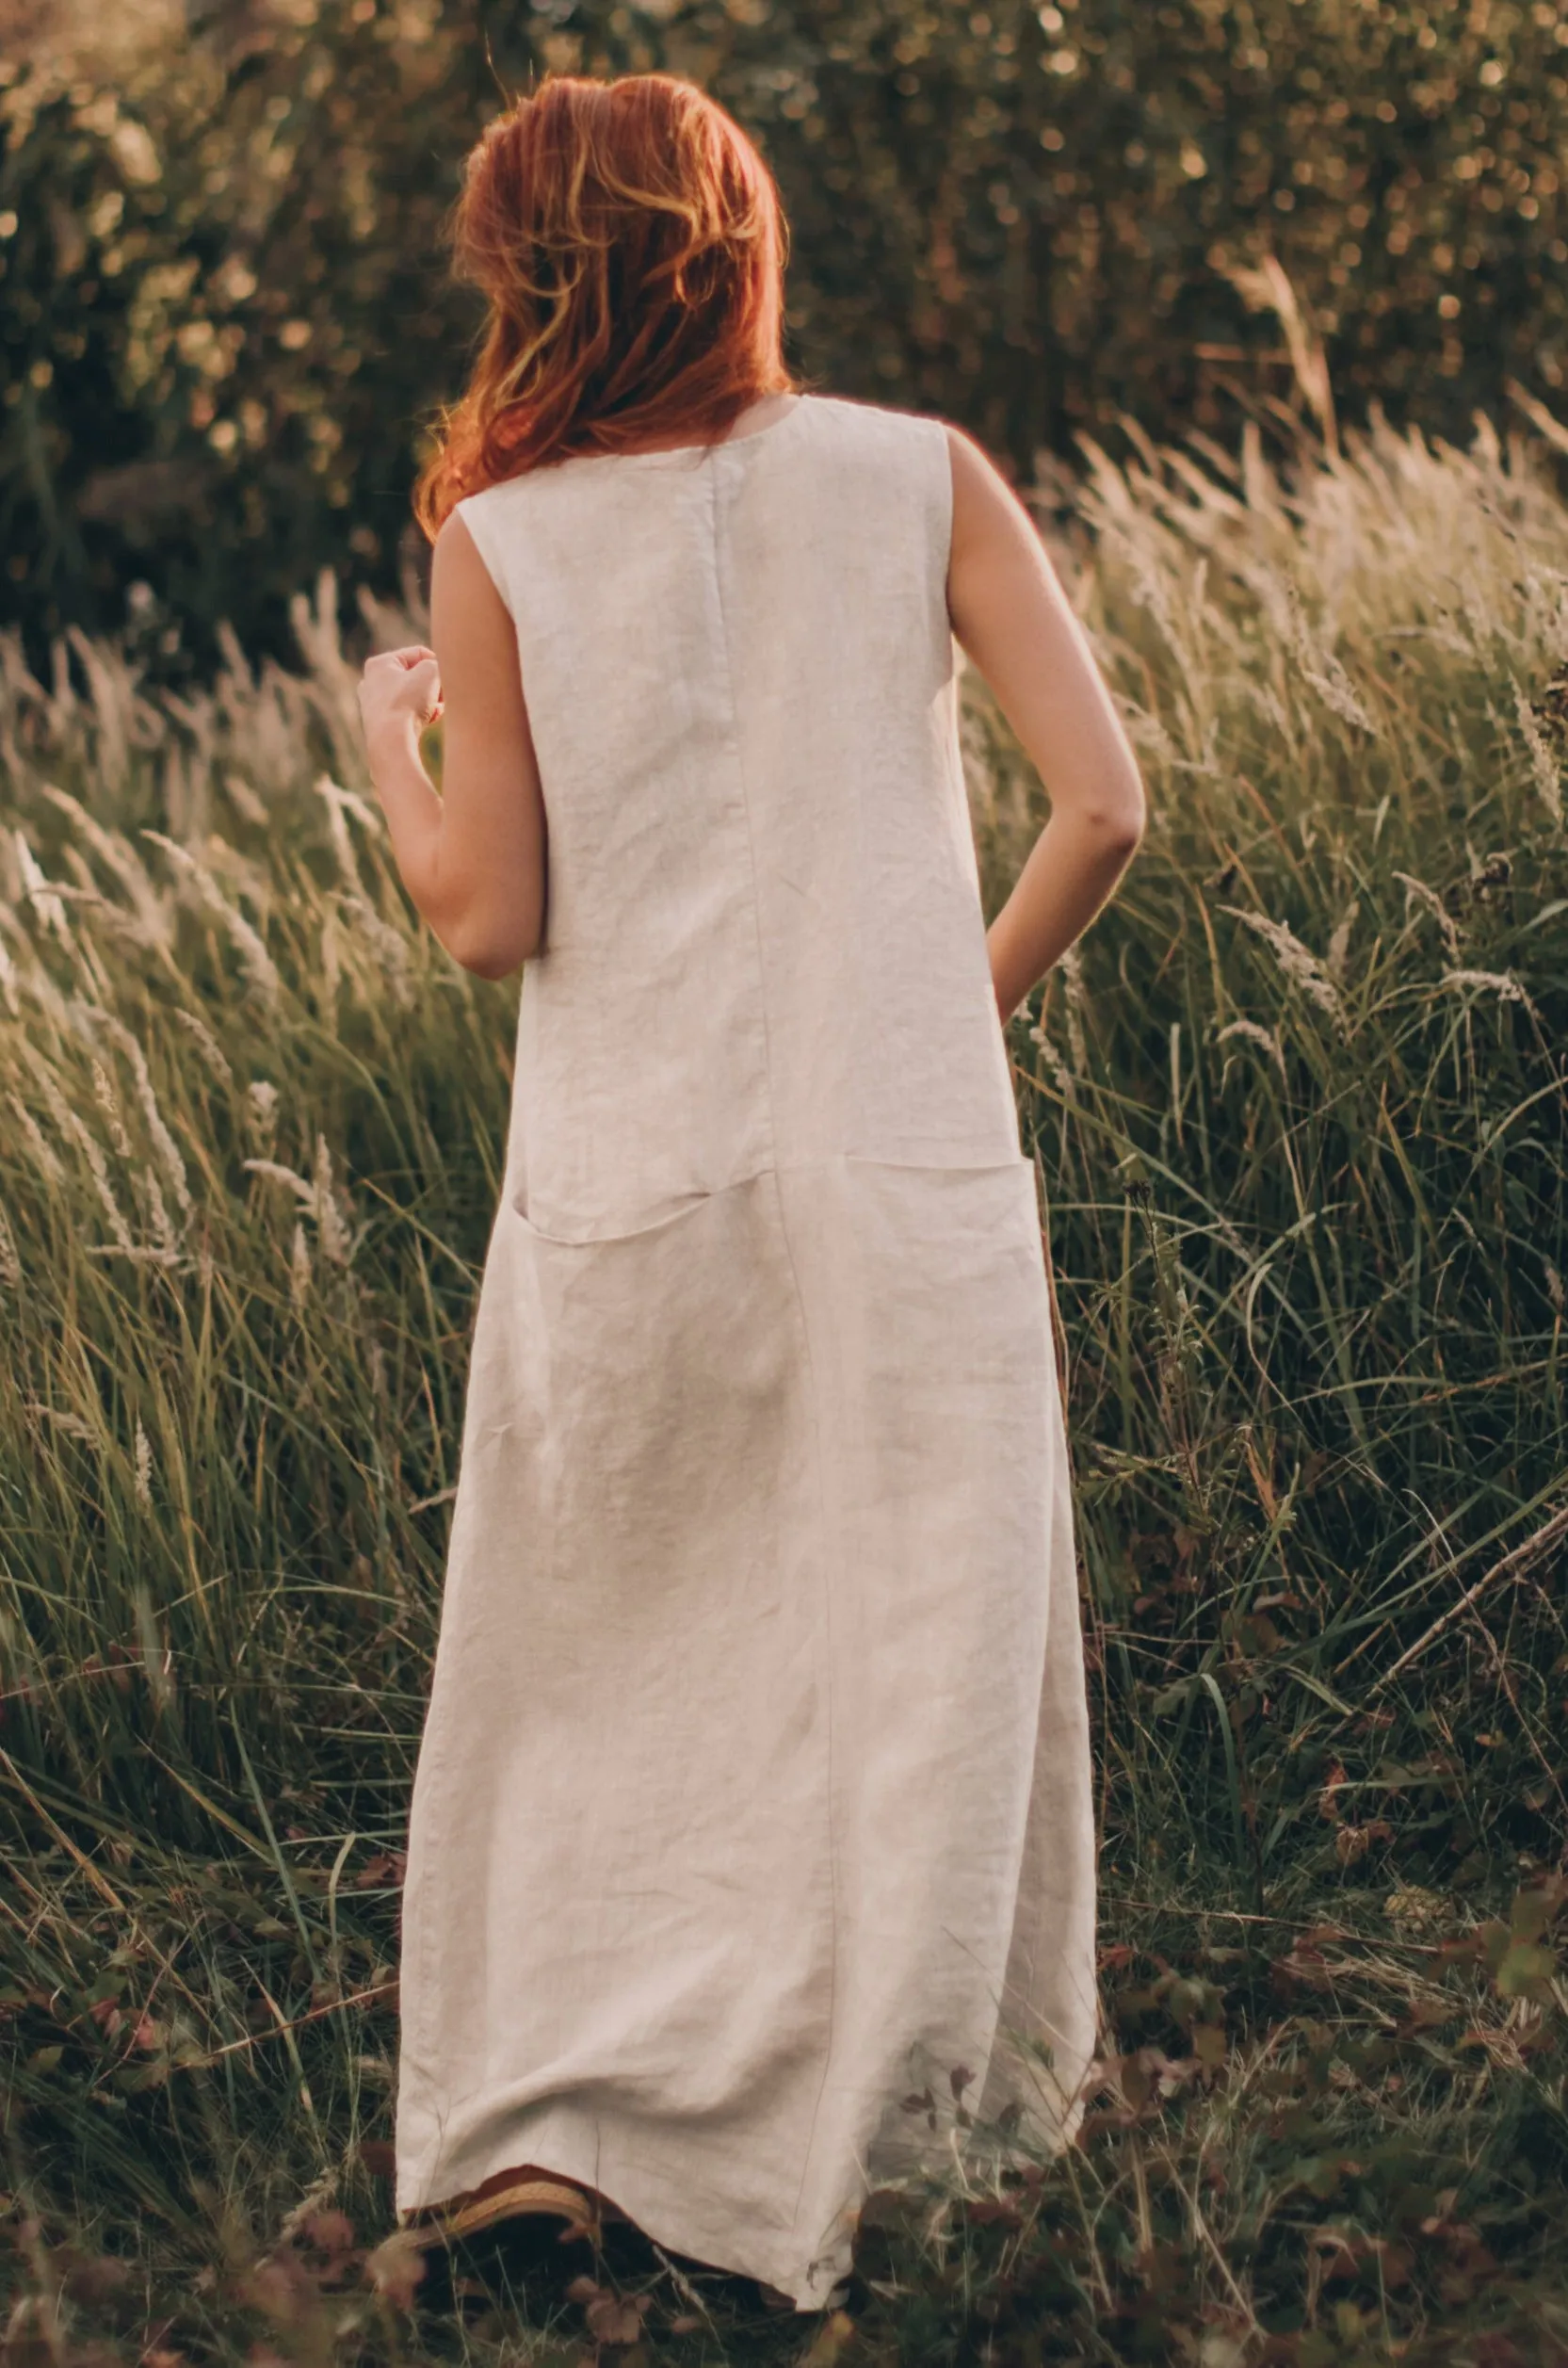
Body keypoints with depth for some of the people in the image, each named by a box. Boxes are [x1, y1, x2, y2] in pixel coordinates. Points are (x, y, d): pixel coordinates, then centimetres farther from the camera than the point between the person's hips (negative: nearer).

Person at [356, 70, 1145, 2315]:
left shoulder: (496, 541, -3)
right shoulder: (919, 477, -1)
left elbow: (486, 916, -4)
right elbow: (1105, 804, -6)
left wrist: (389, 733, 13)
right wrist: (976, 993, 10)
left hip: (626, 1187, 0)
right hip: (905, 1176, 0)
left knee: (583, 1656, 17)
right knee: (912, 1644, 14)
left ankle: (536, 2110, 11)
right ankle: (831, 2136, 19)